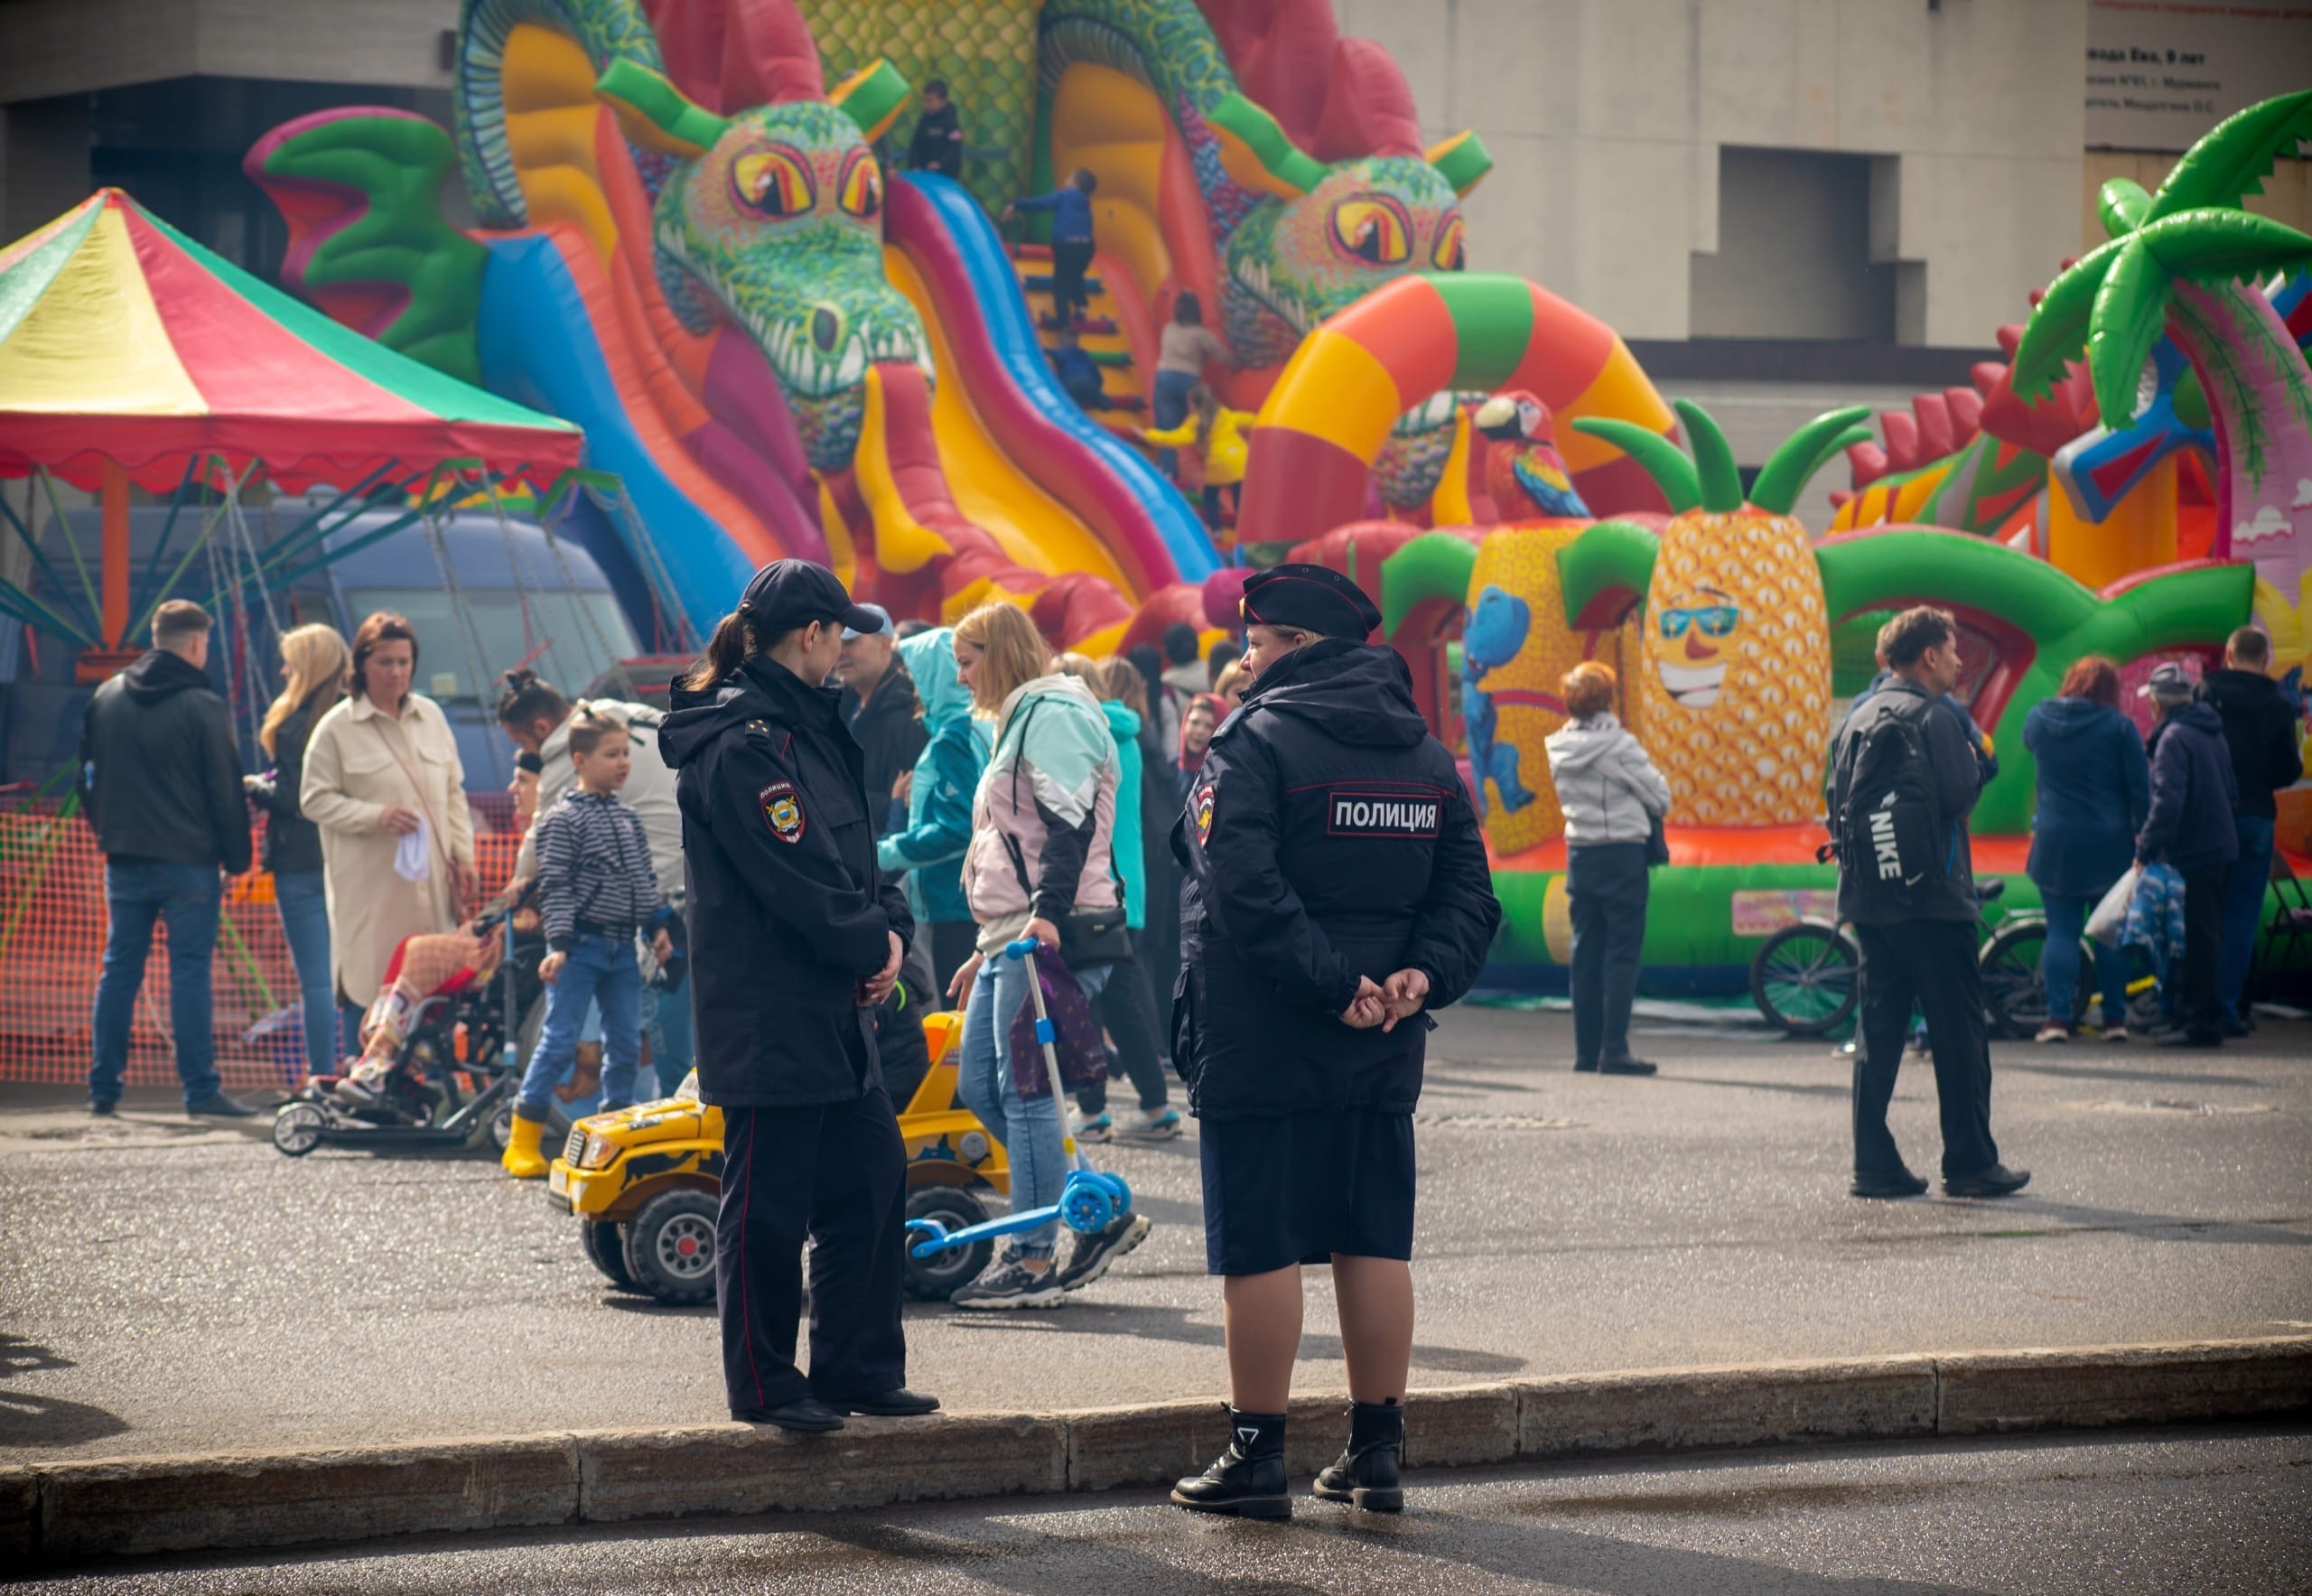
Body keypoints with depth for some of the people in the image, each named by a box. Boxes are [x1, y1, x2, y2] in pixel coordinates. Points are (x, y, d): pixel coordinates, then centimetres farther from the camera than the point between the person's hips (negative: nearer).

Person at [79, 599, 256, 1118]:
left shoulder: (106, 698, 6)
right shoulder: (204, 707, -11)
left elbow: (88, 778, 14)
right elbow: (226, 793, -9)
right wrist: (236, 860, -1)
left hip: (124, 858, 5)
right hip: (188, 860, -5)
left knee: (119, 969, 10)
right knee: (191, 973, -3)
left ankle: (104, 1087, 11)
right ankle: (201, 1089, -4)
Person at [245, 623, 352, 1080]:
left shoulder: (298, 723, -12)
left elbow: (292, 796, -15)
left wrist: (254, 786, 4)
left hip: (303, 862, -6)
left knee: (316, 981, -4)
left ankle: (321, 1077, -4)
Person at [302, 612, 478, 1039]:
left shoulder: (431, 716, 11)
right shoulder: (337, 727, -4)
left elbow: (454, 793, 16)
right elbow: (314, 799, -4)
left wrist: (464, 858, 9)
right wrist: (375, 816, -16)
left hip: (430, 888, 4)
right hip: (370, 889, -4)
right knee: (369, 988, -5)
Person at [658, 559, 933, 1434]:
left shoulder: (808, 725, 16)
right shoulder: (739, 743, -16)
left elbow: (857, 851, 16)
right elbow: (796, 877, -21)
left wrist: (891, 928, -1)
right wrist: (872, 944, -10)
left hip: (833, 1009, 10)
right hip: (766, 1017, -10)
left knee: (873, 1181, 12)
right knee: (768, 1204, -2)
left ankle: (858, 1370, 20)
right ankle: (765, 1385, 7)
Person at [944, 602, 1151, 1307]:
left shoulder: (1051, 714, -7)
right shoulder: (1019, 722, 26)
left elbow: (1070, 822, -19)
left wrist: (1046, 912, -29)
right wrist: (987, 949, 29)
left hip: (1052, 936, -11)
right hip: (1013, 937, 11)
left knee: (1024, 1092, -9)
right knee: (979, 1087, 8)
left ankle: (1033, 1262, -6)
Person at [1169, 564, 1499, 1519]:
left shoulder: (1258, 742, -11)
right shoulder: (1425, 753, 11)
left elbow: (1246, 893, -22)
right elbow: (1468, 897, 8)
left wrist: (1332, 984, -21)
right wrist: (1424, 974, -5)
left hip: (1258, 1045, -6)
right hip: (1381, 1050, 6)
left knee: (1260, 1248, -1)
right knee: (1375, 1245, 11)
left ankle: (1256, 1455, 2)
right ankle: (1377, 1452, 15)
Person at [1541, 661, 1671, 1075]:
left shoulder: (1560, 749, 4)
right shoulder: (1619, 745, -13)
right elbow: (1660, 798, -8)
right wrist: (1647, 811, 13)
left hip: (1578, 854, 6)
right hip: (1622, 851, -6)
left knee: (1586, 953, 10)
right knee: (1622, 952, -2)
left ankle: (1586, 1051, 12)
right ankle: (1614, 1050, -7)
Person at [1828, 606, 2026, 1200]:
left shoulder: (1856, 722, 13)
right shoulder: (1933, 720, -10)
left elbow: (1839, 805, 13)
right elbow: (1959, 795, -16)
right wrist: (1980, 764, 2)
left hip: (1870, 900, 7)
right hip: (1932, 900, -7)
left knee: (1878, 1032, 8)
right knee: (1959, 1033, 0)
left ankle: (1874, 1164, 5)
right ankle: (1970, 1162, 1)